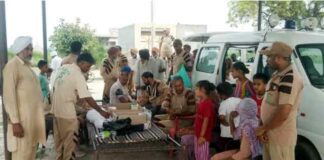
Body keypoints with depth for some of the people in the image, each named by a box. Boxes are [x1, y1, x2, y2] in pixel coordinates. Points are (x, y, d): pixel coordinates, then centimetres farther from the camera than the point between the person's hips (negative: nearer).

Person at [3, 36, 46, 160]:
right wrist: (15, 122, -21)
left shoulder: (27, 66, 16)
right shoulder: (12, 65, -10)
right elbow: (9, 95, -16)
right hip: (22, 118, -8)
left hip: (33, 116, 8)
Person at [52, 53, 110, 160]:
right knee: (70, 140, 4)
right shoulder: (78, 75, -19)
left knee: (59, 138, 20)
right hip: (67, 112, -9)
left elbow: (55, 88, 13)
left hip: (56, 109, 9)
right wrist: (101, 111, -15)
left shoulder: (64, 67, 5)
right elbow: (88, 98, -21)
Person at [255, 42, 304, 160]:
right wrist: (263, 129, 3)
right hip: (270, 134, 9)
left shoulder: (290, 78, -21)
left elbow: (283, 114, -27)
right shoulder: (277, 75, 9)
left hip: (281, 138, -9)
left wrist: (262, 128, -13)